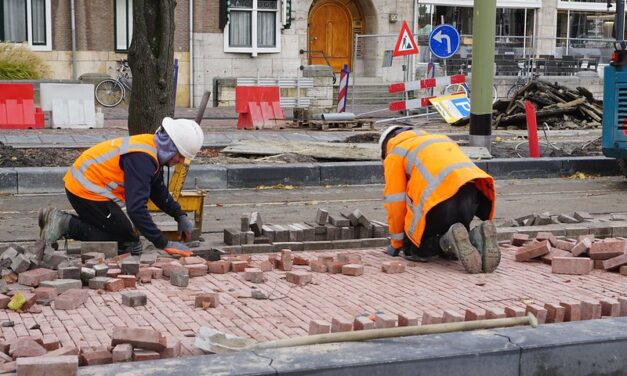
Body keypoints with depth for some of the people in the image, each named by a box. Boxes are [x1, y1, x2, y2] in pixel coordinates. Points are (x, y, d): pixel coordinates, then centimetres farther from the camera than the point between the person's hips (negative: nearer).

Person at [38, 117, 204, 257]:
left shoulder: (152, 149, 4)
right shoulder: (142, 158, -27)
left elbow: (159, 192, 19)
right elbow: (136, 208, -34)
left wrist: (180, 216, 10)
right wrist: (164, 244, -32)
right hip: (87, 191, -10)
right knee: (128, 245, -3)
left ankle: (61, 220, 13)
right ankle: (67, 225, -10)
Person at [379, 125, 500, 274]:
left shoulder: (394, 155, 16)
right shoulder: (441, 139, 37)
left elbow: (395, 201, 11)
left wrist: (396, 243, 23)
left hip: (440, 198, -6)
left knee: (414, 251, 14)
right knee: (449, 251, 25)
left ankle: (450, 241, -14)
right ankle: (478, 238, -5)